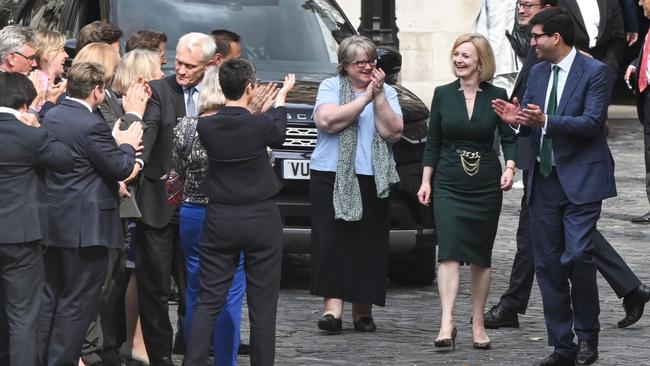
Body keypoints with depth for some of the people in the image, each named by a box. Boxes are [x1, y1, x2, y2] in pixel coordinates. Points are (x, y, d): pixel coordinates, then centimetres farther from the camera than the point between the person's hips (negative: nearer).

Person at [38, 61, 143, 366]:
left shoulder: (50, 117, 5)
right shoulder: (92, 126, -19)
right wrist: (127, 146, 6)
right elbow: (121, 169, -15)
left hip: (52, 221, 8)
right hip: (85, 225, -8)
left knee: (50, 297, 16)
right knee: (76, 303, 0)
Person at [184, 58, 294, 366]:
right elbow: (278, 134, 11)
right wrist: (281, 98, 28)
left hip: (220, 221, 2)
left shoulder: (206, 126, -7)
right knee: (262, 305, 5)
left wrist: (254, 108, 29)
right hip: (261, 219, -2)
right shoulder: (261, 125, -14)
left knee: (208, 302, 4)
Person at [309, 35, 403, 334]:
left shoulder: (387, 93, 13)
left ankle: (362, 309, 6)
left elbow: (393, 133, -1)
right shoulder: (330, 87, 7)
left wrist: (379, 95, -7)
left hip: (373, 181, 2)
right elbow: (327, 120, -12)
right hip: (331, 178, -2)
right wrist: (365, 98, -8)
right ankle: (333, 306, -13)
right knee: (331, 239, -11)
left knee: (368, 243, -1)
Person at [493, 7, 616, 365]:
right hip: (544, 181, 7)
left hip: (580, 180, -7)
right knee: (547, 264, 6)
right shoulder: (537, 73, 12)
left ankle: (587, 335, 1)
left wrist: (545, 121, -30)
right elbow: (529, 120, 15)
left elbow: (591, 122, -18)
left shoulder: (594, 72, -9)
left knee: (577, 255, -17)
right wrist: (517, 118, -9)